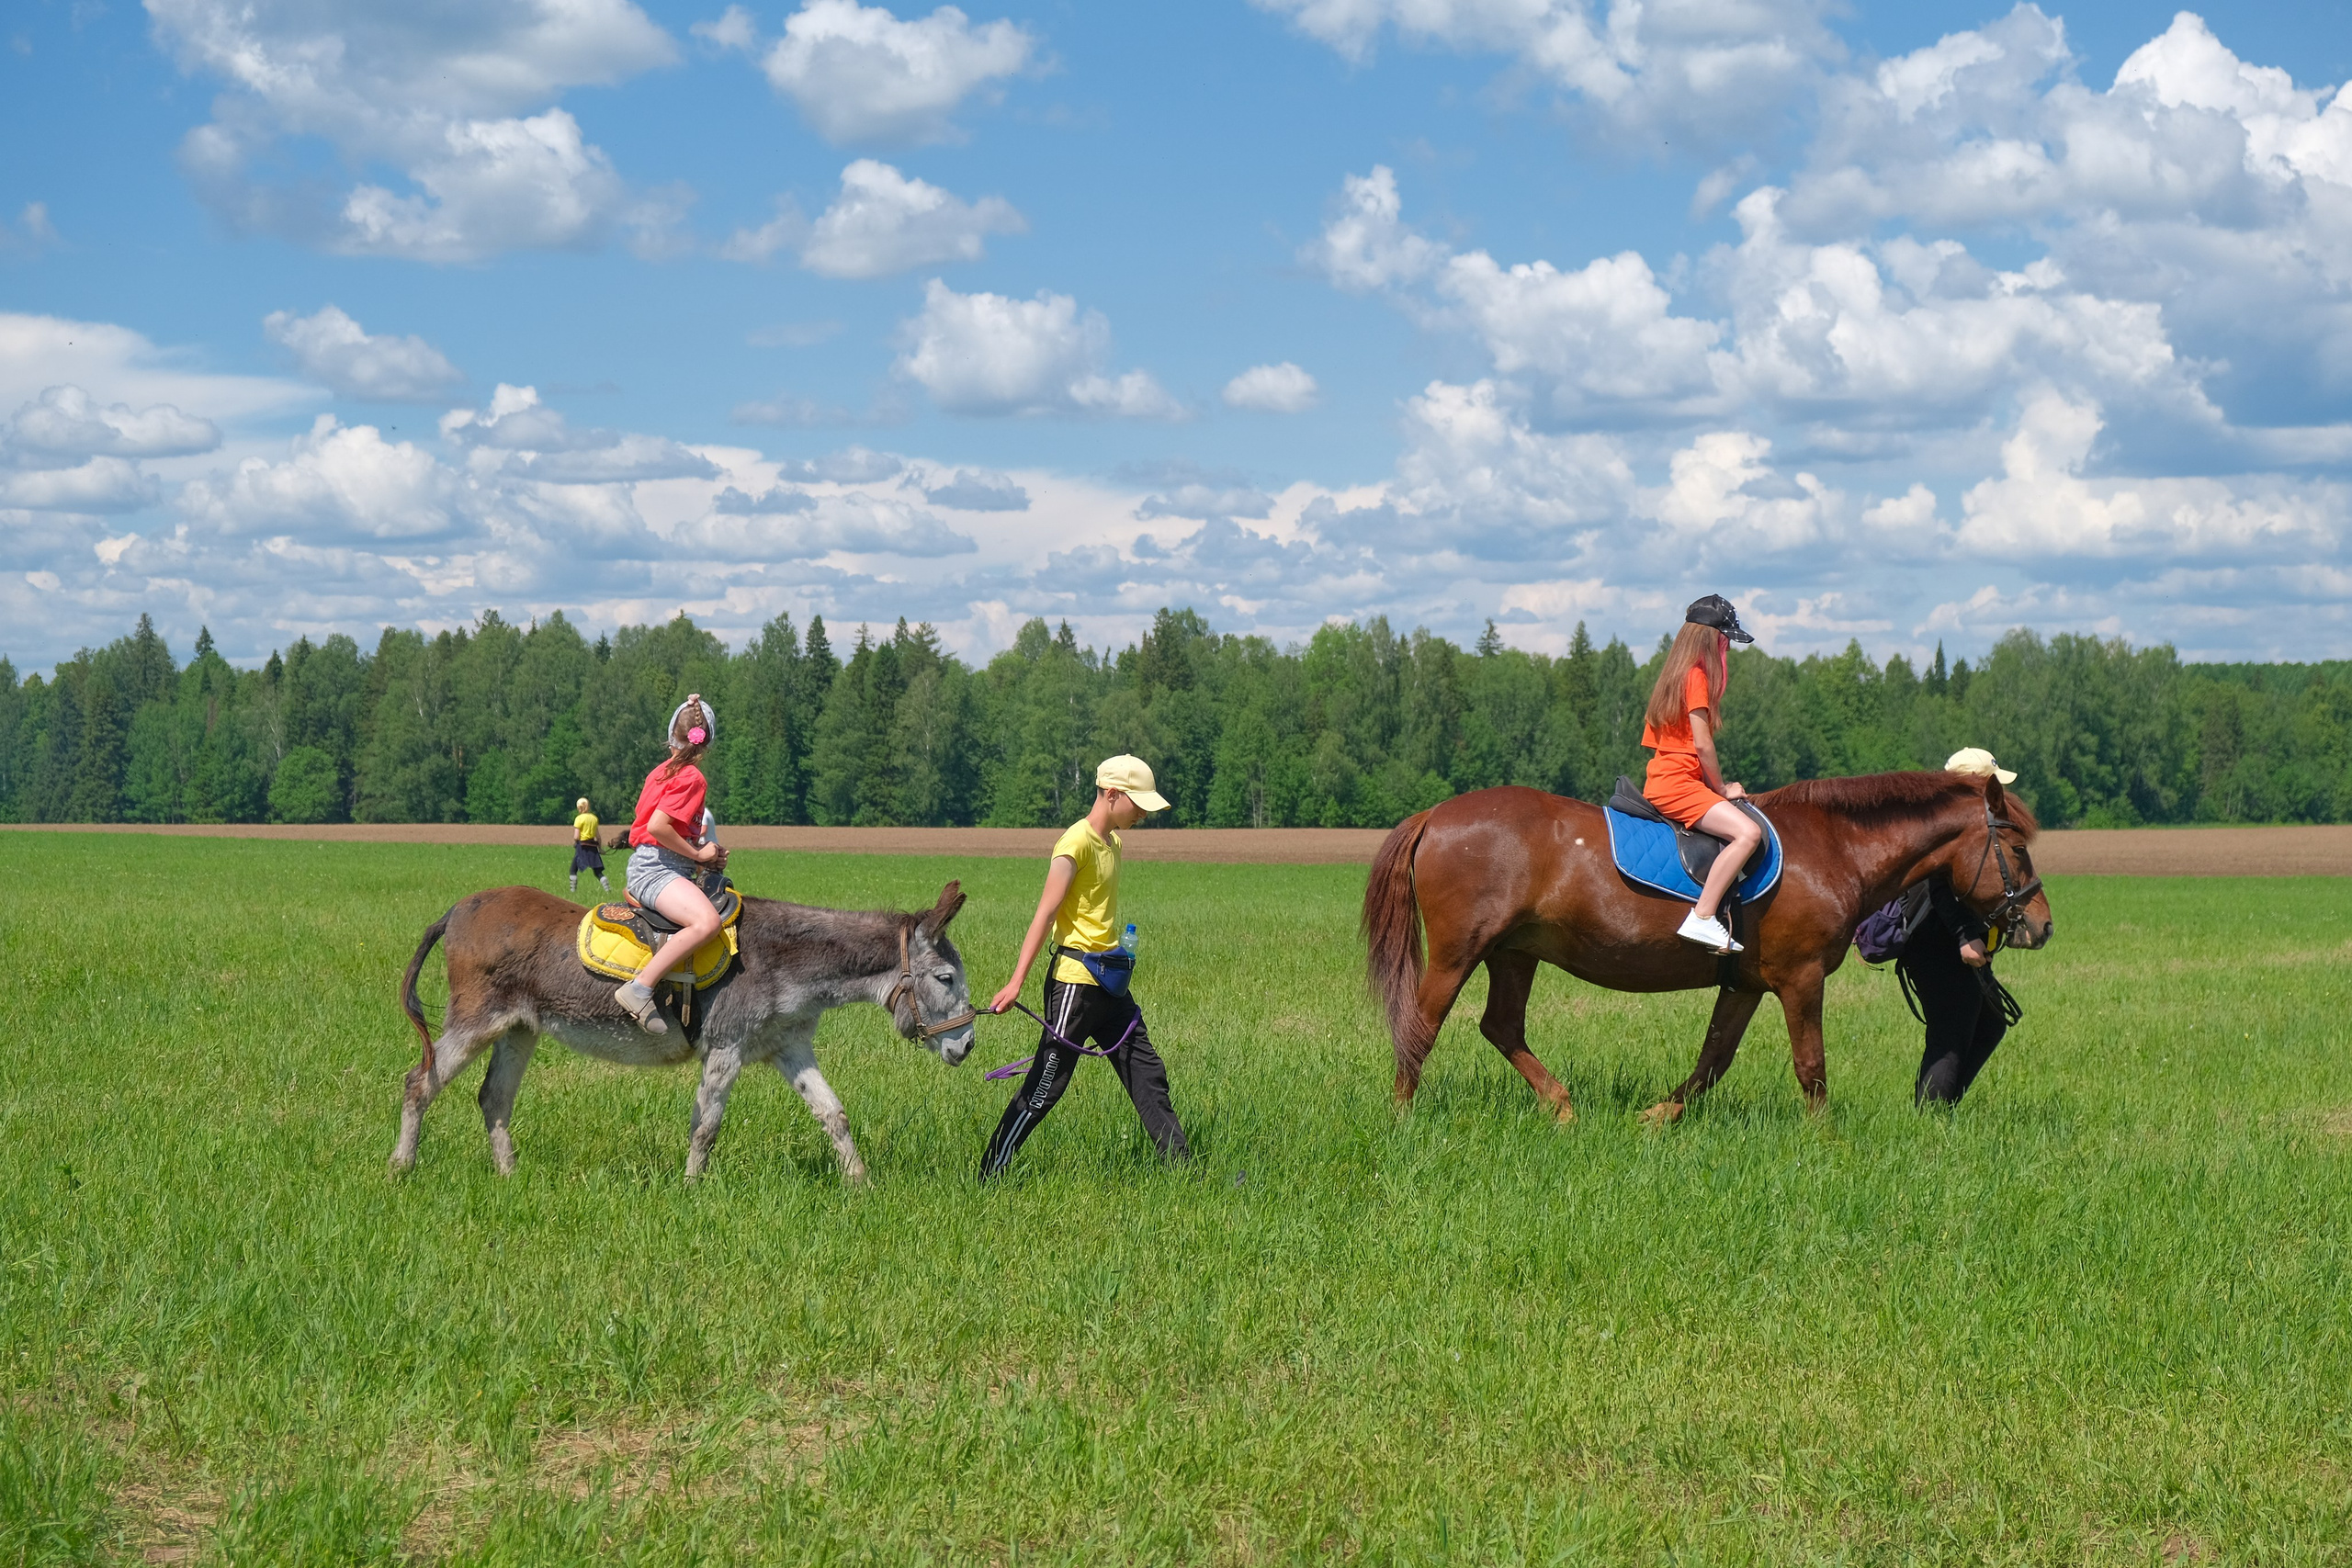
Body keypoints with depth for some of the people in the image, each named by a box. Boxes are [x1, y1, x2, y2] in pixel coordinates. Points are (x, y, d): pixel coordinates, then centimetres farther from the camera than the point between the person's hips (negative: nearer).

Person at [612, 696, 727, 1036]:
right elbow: (657, 826, -23)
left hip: (644, 865, 10)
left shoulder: (662, 772, 16)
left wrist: (704, 852, 13)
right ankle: (639, 990, -35)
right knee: (706, 922, -32)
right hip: (655, 869, -10)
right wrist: (698, 854, -11)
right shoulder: (691, 778, -11)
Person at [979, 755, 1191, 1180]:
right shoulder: (1076, 843, -15)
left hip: (1109, 983, 9)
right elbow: (1045, 913, -21)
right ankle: (990, 1175, 2)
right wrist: (1017, 982, -27)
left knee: (1147, 1074, 9)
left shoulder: (1112, 842, 13)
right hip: (1074, 981, -9)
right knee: (1046, 1084, -5)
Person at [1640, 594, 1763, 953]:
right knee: (1748, 832, -25)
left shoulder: (1678, 675, 19)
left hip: (1662, 780, 11)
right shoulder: (1697, 676, -10)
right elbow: (1703, 743, -15)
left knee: (1745, 830, 18)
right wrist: (1721, 788, -2)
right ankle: (1702, 918, -28)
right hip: (1677, 784, -11)